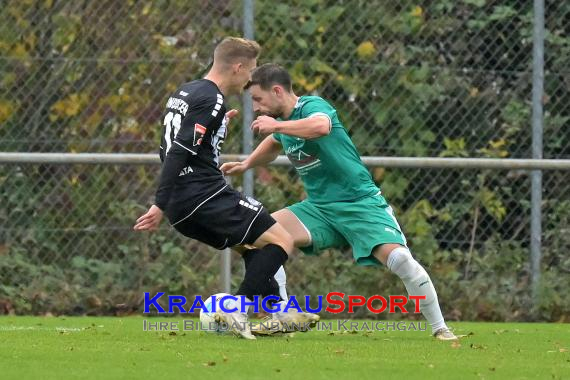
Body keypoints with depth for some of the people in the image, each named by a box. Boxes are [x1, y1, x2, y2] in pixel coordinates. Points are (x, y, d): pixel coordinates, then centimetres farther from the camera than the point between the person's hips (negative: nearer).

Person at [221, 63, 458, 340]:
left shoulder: (312, 106, -16)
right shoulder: (283, 119, 9)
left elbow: (321, 126, -44)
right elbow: (273, 145, 36)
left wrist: (275, 125, -35)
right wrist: (246, 165, 24)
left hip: (359, 201, -8)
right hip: (319, 208, 8)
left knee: (398, 257, -25)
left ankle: (439, 328, -11)